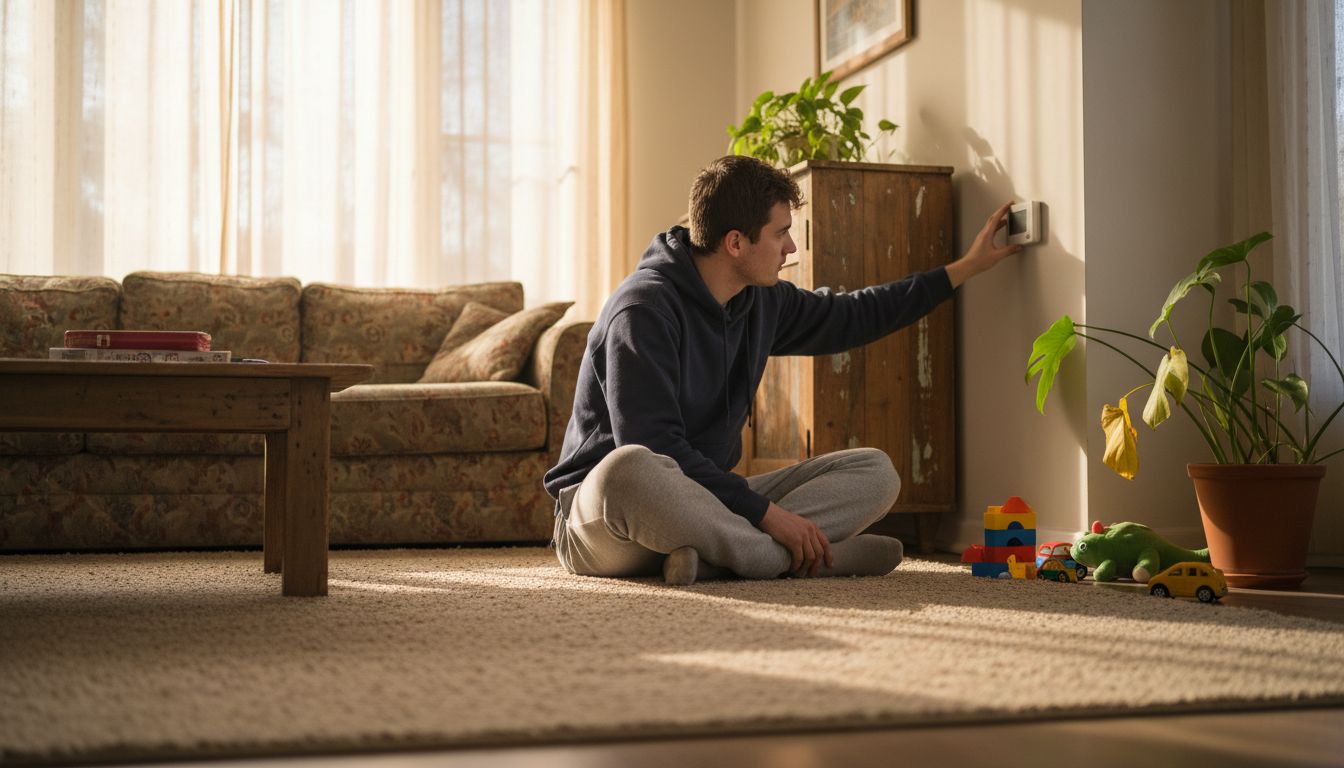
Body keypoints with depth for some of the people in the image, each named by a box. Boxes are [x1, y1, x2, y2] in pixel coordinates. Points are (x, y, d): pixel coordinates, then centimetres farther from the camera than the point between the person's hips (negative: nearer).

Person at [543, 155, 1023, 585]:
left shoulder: (762, 301, 7)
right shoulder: (644, 309, -18)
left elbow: (852, 317, 25)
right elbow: (651, 450, -25)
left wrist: (965, 268, 28)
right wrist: (767, 511, -26)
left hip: (703, 502, 8)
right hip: (597, 513, -8)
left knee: (874, 472, -4)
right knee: (627, 470, -44)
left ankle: (710, 556, -26)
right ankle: (787, 559, -26)